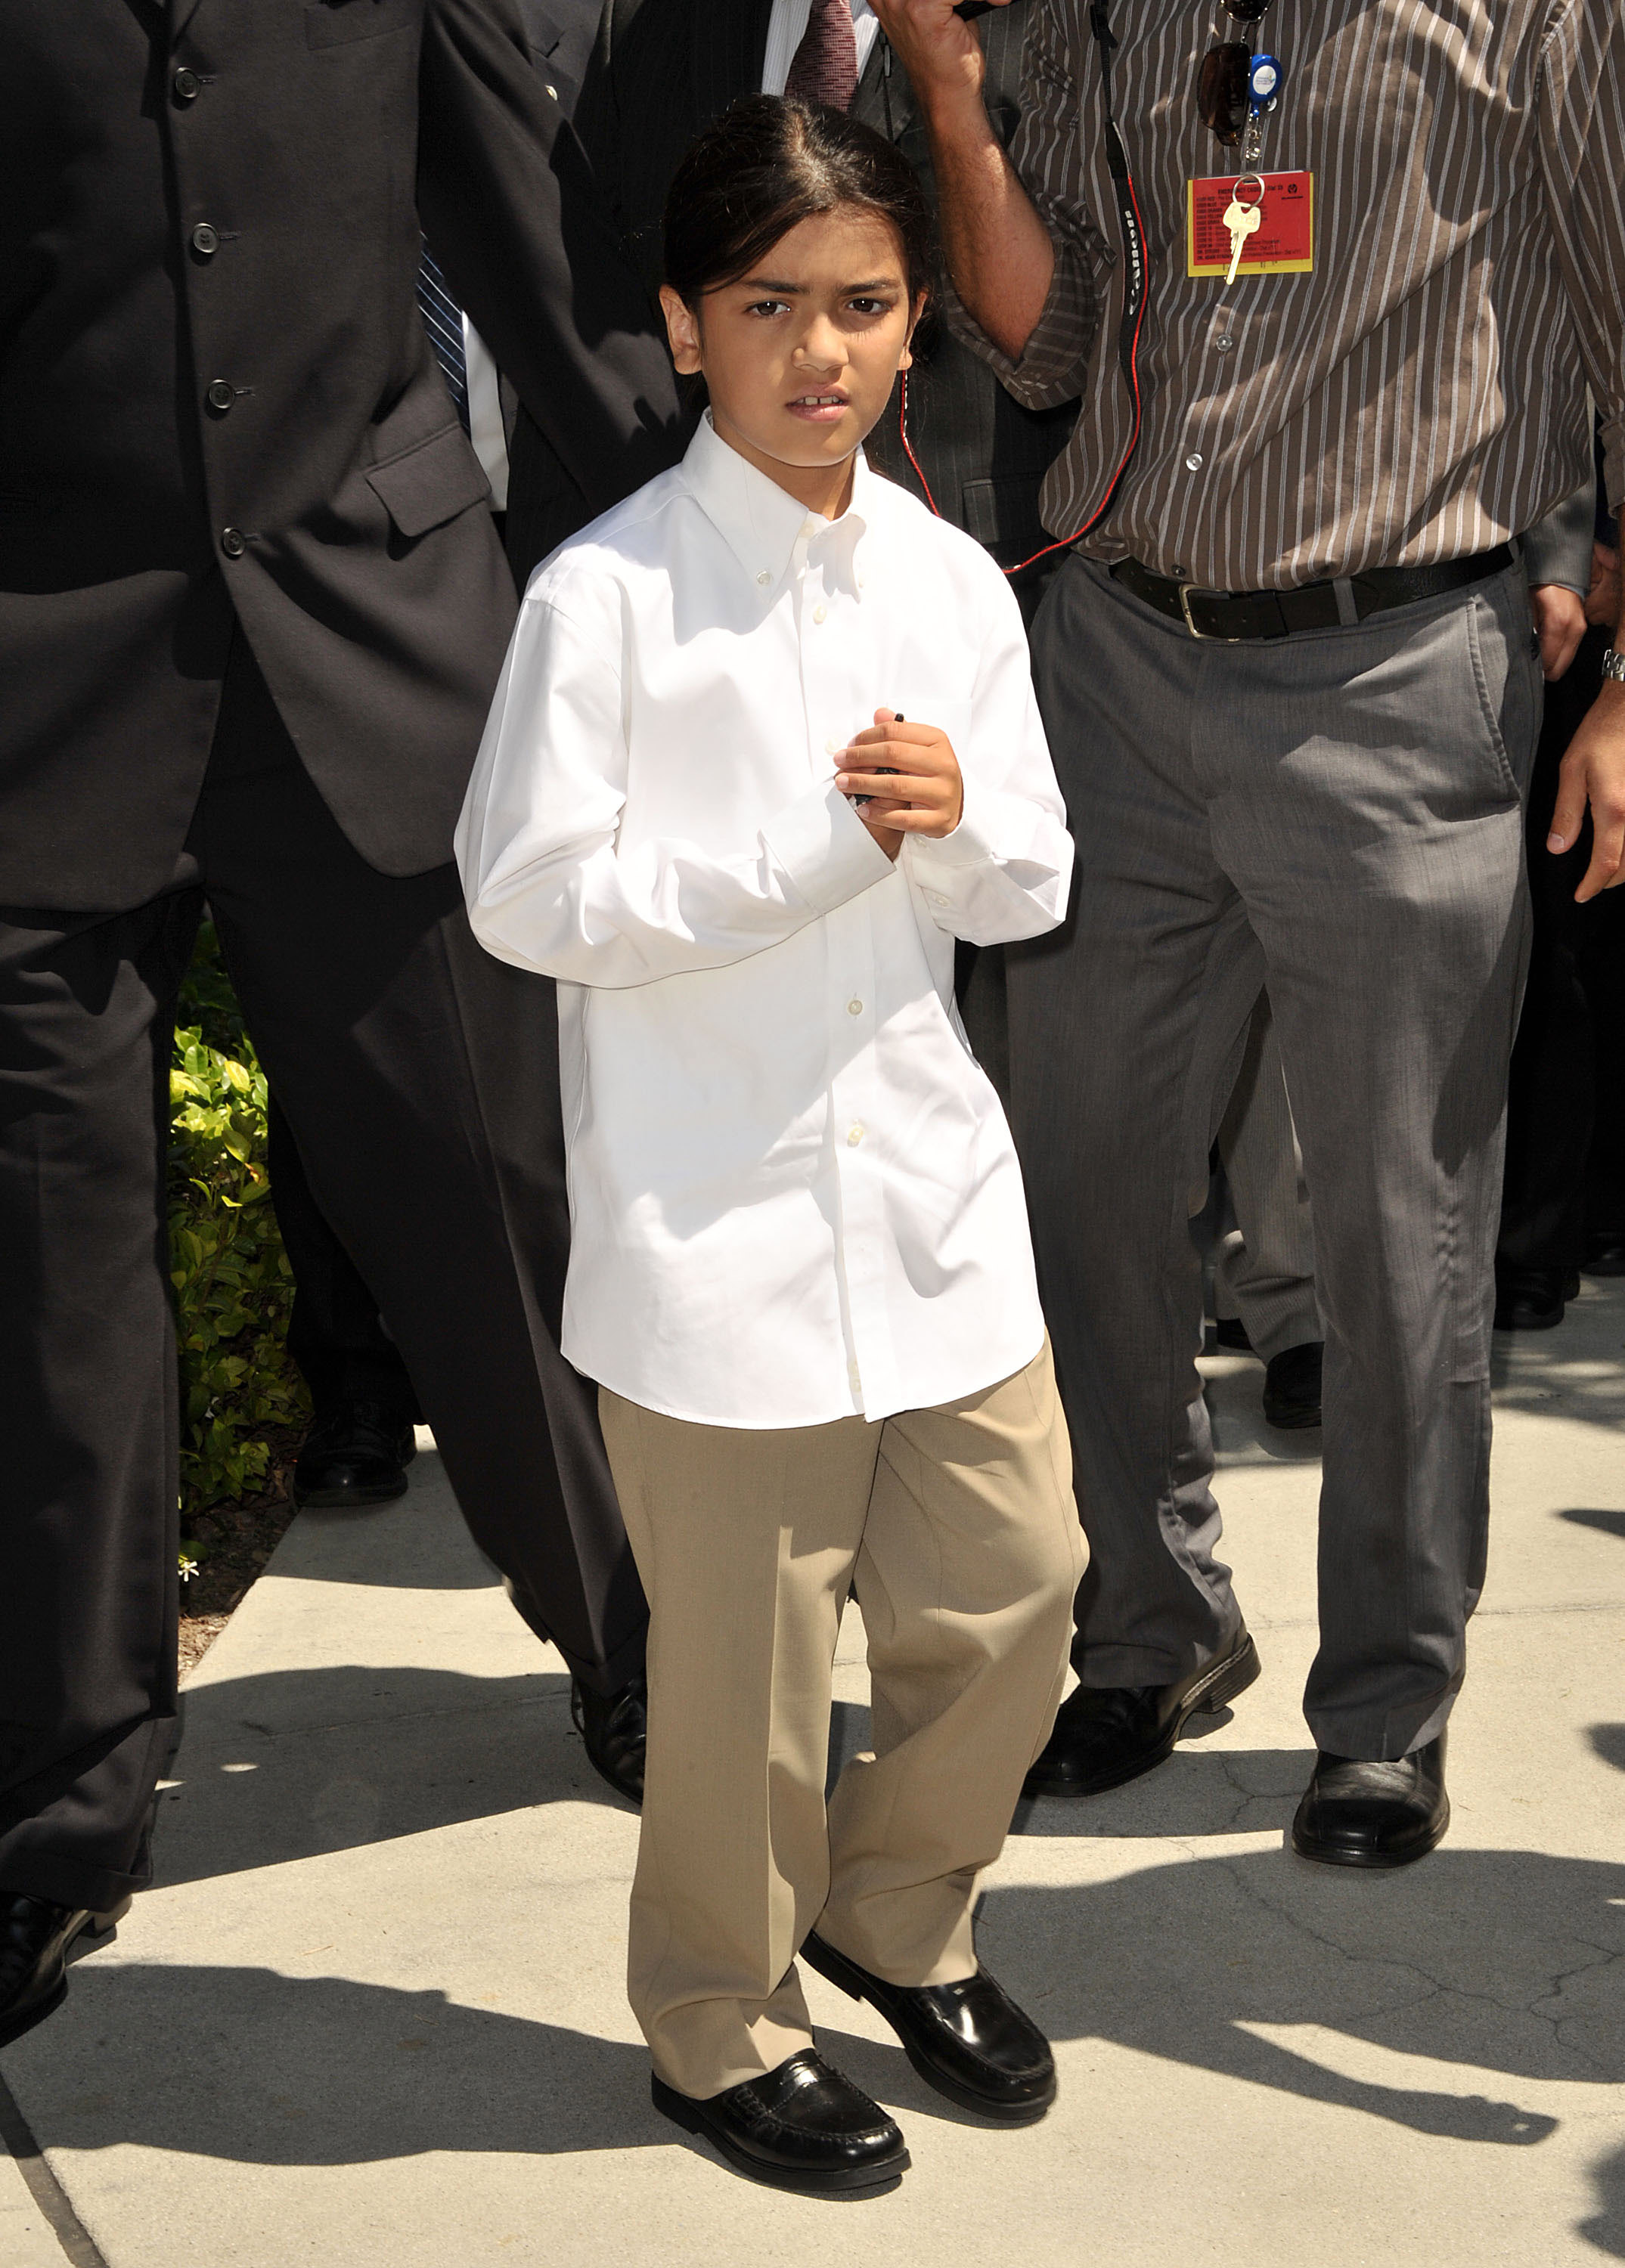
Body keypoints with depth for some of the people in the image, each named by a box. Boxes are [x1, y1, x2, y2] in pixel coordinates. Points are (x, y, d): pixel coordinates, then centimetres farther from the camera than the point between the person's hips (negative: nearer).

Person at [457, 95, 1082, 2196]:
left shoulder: (950, 581, 4)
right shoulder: (605, 592, -12)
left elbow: (1033, 888, 9)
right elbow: (524, 892, -15)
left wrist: (957, 819, -14)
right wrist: (815, 853, -20)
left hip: (933, 1189, 5)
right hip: (713, 1223, -5)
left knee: (1010, 1588, 13)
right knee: (745, 1659, 6)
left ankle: (897, 1911, 39)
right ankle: (720, 2023, 29)